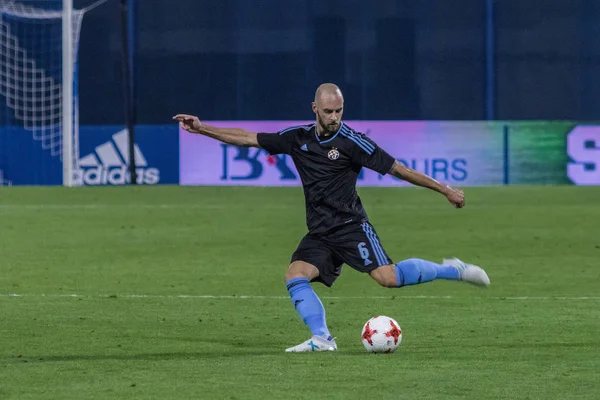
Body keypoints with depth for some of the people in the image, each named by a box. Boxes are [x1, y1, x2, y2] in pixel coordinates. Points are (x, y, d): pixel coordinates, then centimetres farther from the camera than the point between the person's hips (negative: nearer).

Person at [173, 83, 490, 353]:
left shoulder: (351, 141, -9)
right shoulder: (298, 138, 5)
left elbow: (397, 169, -7)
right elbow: (248, 138, 11)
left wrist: (445, 190, -7)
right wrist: (202, 129, 6)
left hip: (351, 227, -5)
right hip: (319, 235, 5)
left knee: (388, 277, -21)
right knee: (295, 275, -19)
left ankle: (452, 270, -1)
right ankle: (322, 339, -20)